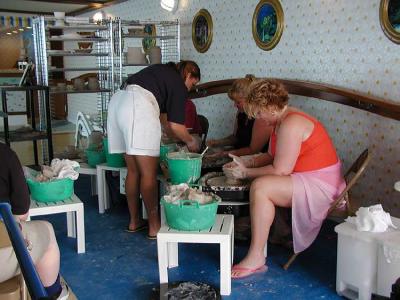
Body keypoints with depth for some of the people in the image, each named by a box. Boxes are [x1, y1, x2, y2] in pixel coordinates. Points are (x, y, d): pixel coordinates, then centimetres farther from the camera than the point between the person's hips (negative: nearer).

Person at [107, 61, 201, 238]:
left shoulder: (161, 71, 29)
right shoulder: (179, 85, 6)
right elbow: (175, 125, 0)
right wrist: (191, 142, 17)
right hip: (138, 107, -9)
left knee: (133, 171, 13)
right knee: (149, 173, -3)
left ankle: (134, 221, 20)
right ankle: (154, 227, 2)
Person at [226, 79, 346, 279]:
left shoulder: (290, 124, -22)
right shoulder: (283, 119, 9)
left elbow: (280, 170, -22)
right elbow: (272, 156, 17)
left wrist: (247, 172, -11)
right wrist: (246, 162, 6)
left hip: (319, 186, -11)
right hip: (306, 180, 11)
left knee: (261, 187, -26)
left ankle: (256, 257, -20)